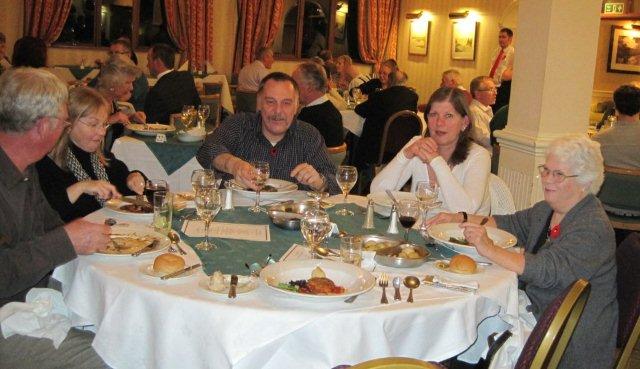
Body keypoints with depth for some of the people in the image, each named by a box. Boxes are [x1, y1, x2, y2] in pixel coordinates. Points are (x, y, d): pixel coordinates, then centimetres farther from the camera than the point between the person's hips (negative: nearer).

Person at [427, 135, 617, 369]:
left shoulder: (593, 228, -20)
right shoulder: (547, 210, 7)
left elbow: (548, 271, -30)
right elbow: (511, 224, 20)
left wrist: (490, 250, -33)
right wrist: (460, 218, 7)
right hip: (536, 309, 8)